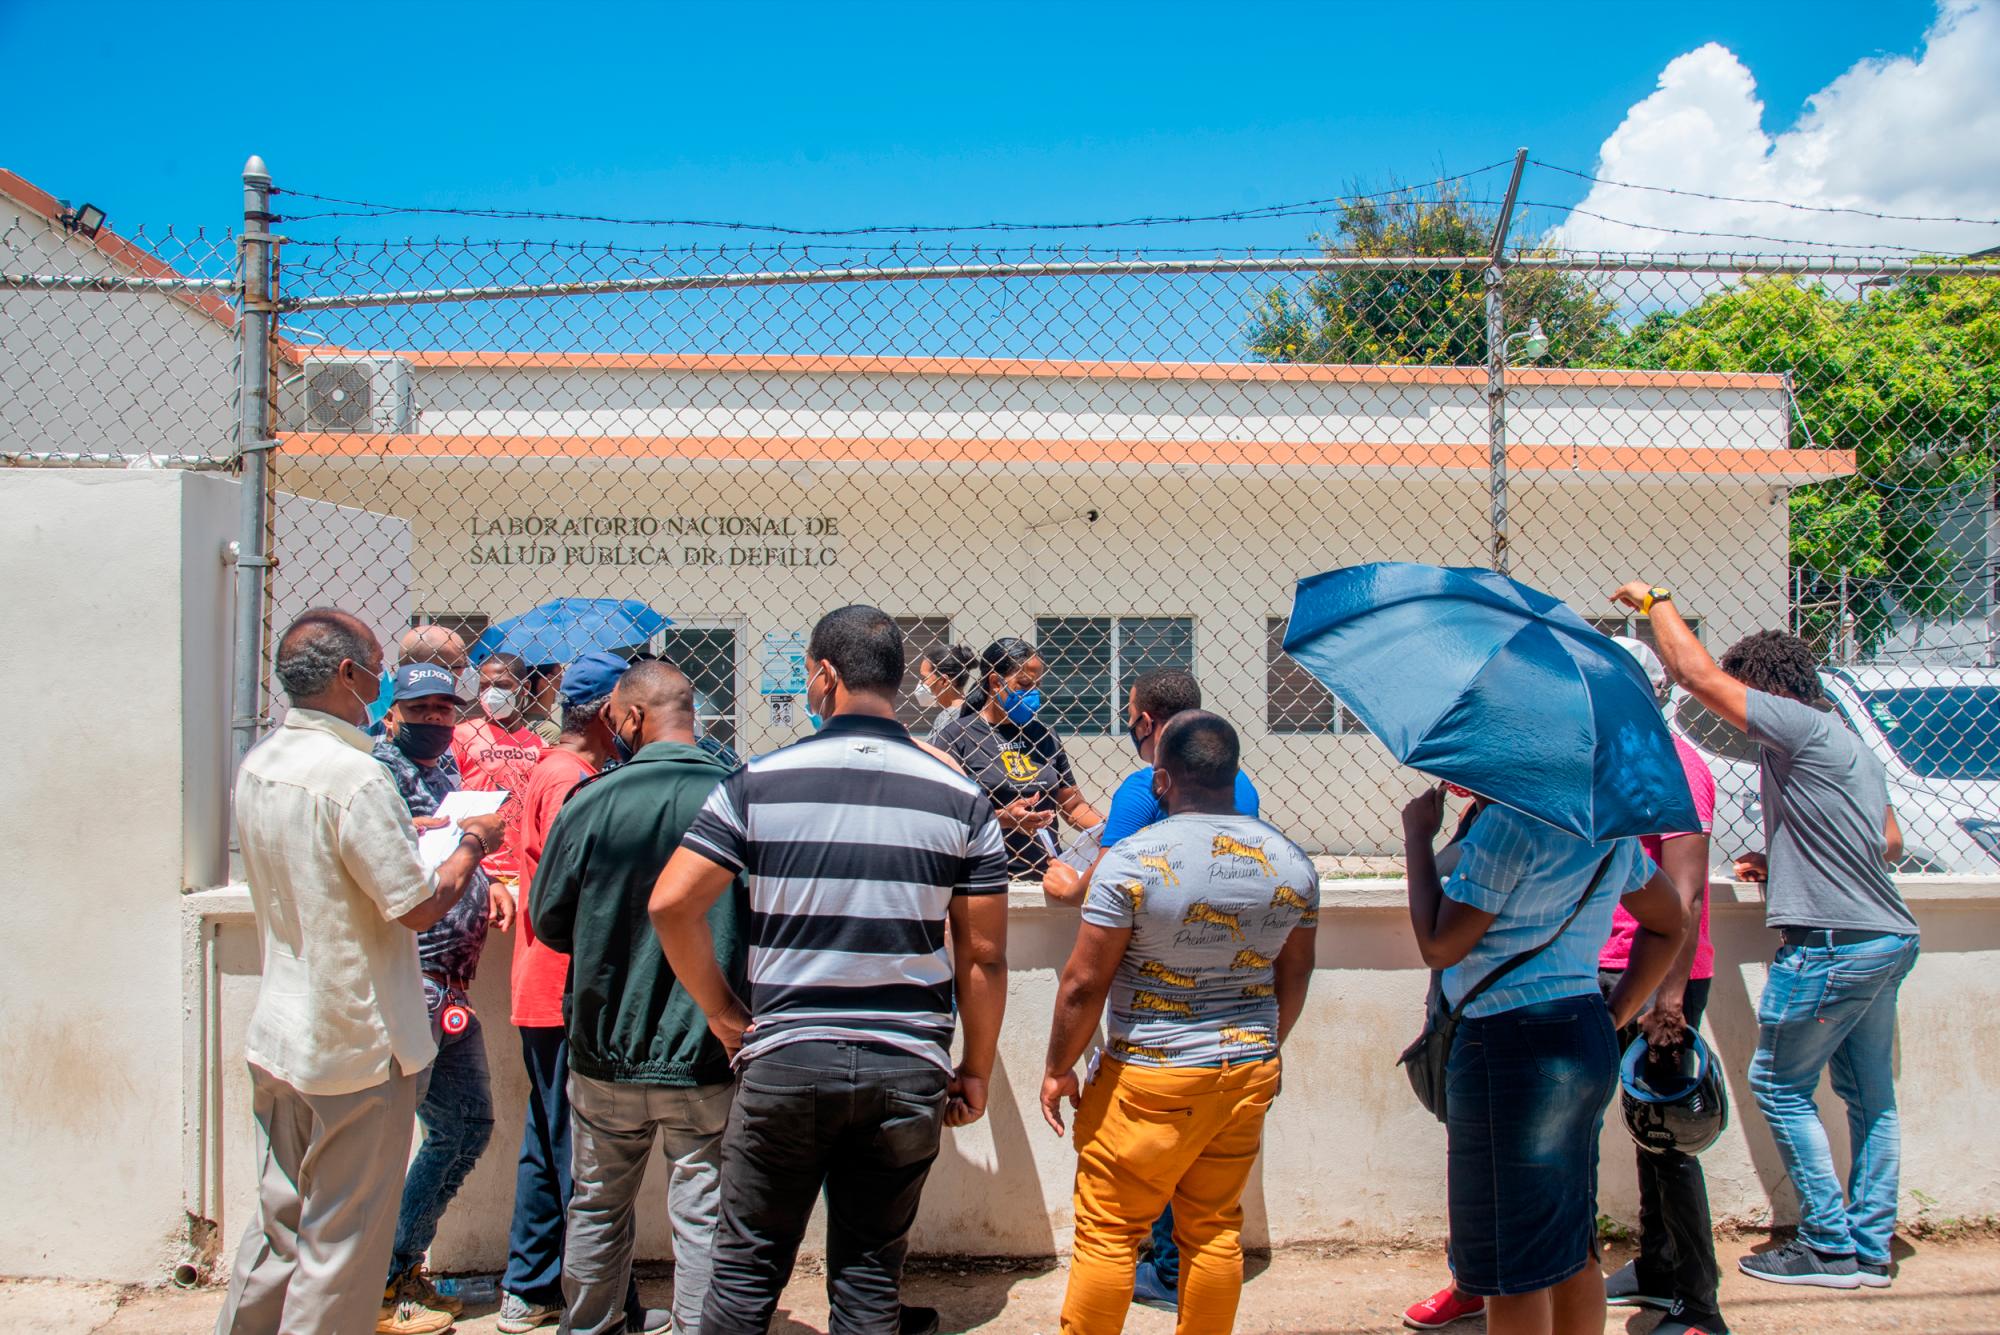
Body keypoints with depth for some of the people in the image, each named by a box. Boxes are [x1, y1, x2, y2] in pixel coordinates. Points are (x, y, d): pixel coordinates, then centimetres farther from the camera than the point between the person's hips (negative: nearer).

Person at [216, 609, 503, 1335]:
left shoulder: (256, 765, 5)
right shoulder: (354, 777, -22)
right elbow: (419, 906, -20)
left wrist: (410, 833, 19)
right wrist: (472, 845, -4)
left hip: (279, 1035, 8)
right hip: (357, 1044, -8)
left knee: (279, 1221, 20)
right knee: (343, 1237, 5)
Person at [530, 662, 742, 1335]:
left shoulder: (591, 801, -10)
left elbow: (547, 921, 1)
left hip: (606, 1055, 2)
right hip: (708, 1059, -2)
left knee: (598, 1208, 21)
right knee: (703, 1216, 8)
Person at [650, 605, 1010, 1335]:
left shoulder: (759, 781, -5)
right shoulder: (961, 798, -2)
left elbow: (671, 902, -9)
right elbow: (983, 956, -1)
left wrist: (724, 1014, 2)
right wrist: (976, 1071, 10)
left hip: (785, 1057, -1)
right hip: (907, 1069, 2)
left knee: (746, 1272, 14)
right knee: (870, 1275, 14)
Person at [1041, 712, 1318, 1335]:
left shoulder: (1133, 859, -16)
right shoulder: (1292, 863, 0)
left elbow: (1083, 984, -13)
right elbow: (1294, 979, 10)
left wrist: (1059, 1069, 0)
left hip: (1152, 1078, -5)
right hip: (1250, 1074, 5)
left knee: (1107, 1231, 7)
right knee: (1215, 1228, 16)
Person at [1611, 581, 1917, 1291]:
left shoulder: (1799, 727, -13)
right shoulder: (1854, 748, 16)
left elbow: (1694, 672, -16)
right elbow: (1891, 842, 22)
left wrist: (1654, 599, -2)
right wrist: (1784, 863, 18)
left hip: (1832, 946, -10)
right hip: (1888, 939, 10)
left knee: (1779, 1084, 2)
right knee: (1870, 1092, 13)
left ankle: (1831, 1247, 7)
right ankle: (1871, 1248, 19)